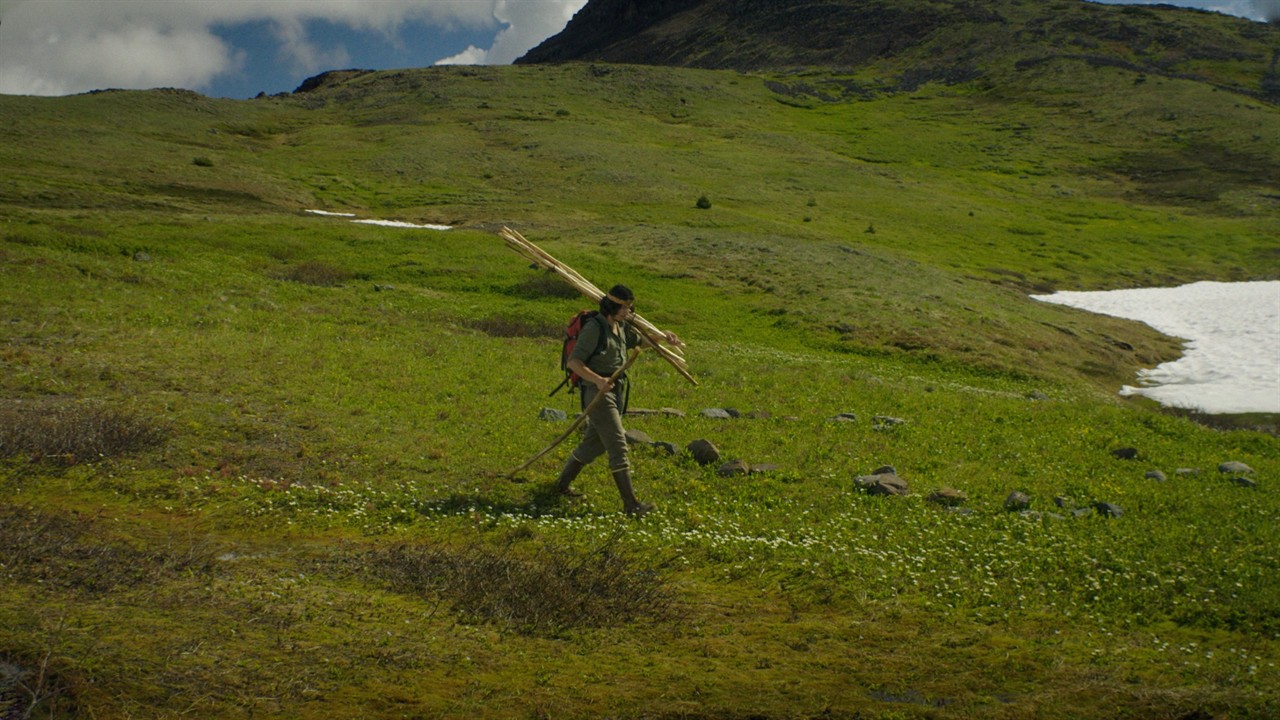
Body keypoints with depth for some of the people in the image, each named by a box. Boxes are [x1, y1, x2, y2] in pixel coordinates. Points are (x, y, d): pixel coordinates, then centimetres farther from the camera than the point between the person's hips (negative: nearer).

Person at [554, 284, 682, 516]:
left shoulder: (620, 328, 12)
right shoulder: (594, 328, -15)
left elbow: (641, 339, 30)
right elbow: (573, 362, -19)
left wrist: (664, 336, 10)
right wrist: (598, 380, -31)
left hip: (615, 392, 9)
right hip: (597, 393, -9)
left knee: (594, 443, 18)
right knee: (618, 446, -13)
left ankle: (563, 482, 35)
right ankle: (631, 503, -14)